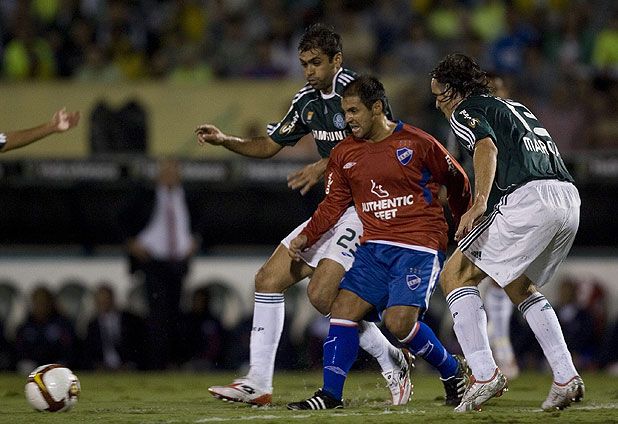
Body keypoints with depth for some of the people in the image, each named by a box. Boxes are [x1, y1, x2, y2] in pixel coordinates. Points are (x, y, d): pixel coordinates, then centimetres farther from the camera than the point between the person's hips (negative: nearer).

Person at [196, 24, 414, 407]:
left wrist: (325, 167, -33)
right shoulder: (307, 100, 12)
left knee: (322, 293, -20)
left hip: (366, 205, -9)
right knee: (269, 279, 1)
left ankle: (393, 362, -1)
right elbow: (270, 145, 22)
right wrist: (224, 141, 7)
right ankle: (259, 384, 4)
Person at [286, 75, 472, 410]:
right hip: (374, 248, 5)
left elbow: (457, 182, 8)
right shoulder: (344, 154, 9)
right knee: (343, 308, -11)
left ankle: (452, 370, 6)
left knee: (399, 322, -19)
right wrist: (306, 237, -1)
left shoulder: (417, 143, -5)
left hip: (419, 247, -5)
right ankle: (330, 394, -6)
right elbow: (333, 204, 14)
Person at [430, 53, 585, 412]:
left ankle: (485, 375, -11)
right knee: (520, 286, 27)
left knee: (456, 275, 2)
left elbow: (486, 147, -12)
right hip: (570, 198, 8)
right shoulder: (515, 108, 33)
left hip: (528, 197, -8)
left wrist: (479, 204, -26)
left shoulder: (464, 112, 8)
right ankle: (567, 378, 14)